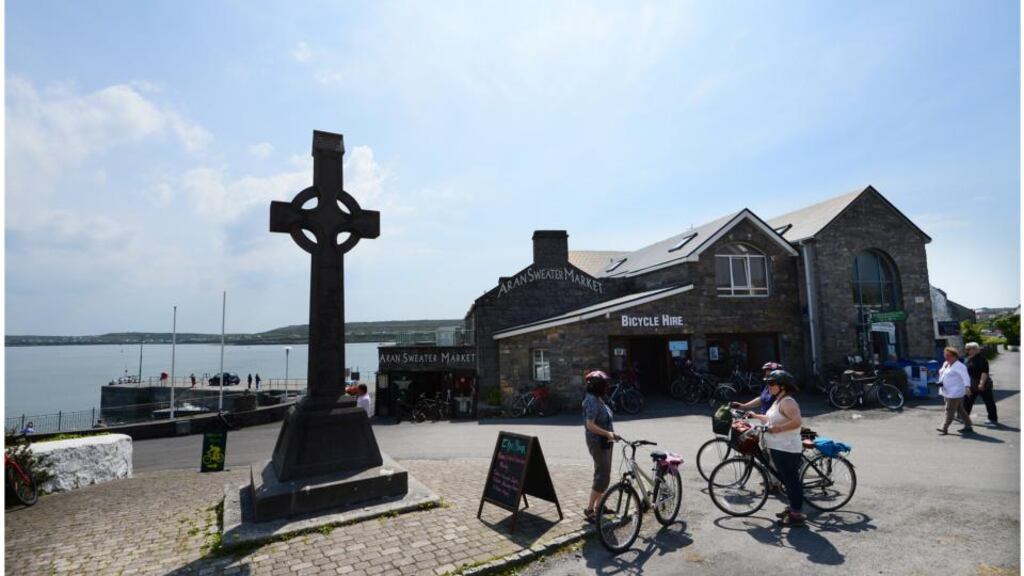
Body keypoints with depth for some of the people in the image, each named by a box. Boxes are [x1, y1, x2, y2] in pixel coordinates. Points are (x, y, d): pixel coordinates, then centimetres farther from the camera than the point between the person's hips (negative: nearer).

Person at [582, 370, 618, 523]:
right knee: (603, 477, -7)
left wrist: (610, 433, 14)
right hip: (598, 443, -10)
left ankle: (599, 505, 29)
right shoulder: (592, 401, -21)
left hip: (605, 442, 10)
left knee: (604, 475, 17)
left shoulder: (598, 399, 9)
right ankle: (589, 509, 2)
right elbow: (590, 425, -27)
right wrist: (608, 433, -31)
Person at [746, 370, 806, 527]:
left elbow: (797, 421, -31)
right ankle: (792, 507, 32)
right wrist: (755, 416, 23)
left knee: (791, 480, -1)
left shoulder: (787, 402, -19)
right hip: (779, 448, 10)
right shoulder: (778, 400, 13)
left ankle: (797, 515, 9)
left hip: (787, 450, -10)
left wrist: (776, 429, -30)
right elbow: (772, 419, 24)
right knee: (787, 479, 19)